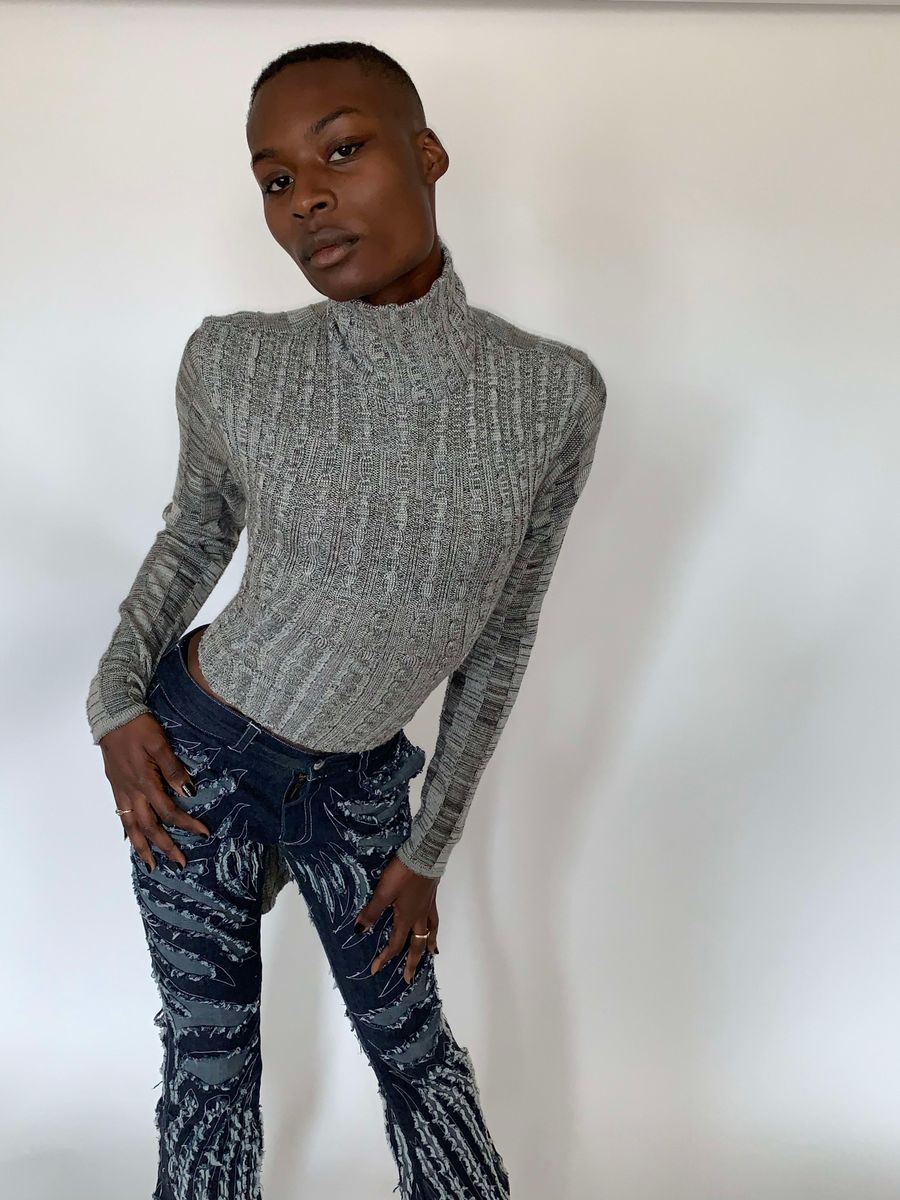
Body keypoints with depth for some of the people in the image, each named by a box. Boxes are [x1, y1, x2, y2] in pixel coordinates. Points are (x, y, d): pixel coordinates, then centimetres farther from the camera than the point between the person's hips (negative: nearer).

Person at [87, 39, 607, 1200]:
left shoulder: (555, 394, -14)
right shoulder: (230, 361, -16)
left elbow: (499, 636, -3)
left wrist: (428, 850, 1)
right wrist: (118, 696, -7)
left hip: (357, 786, 1)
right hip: (196, 753, 0)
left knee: (416, 1051, 14)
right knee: (209, 1062, 12)